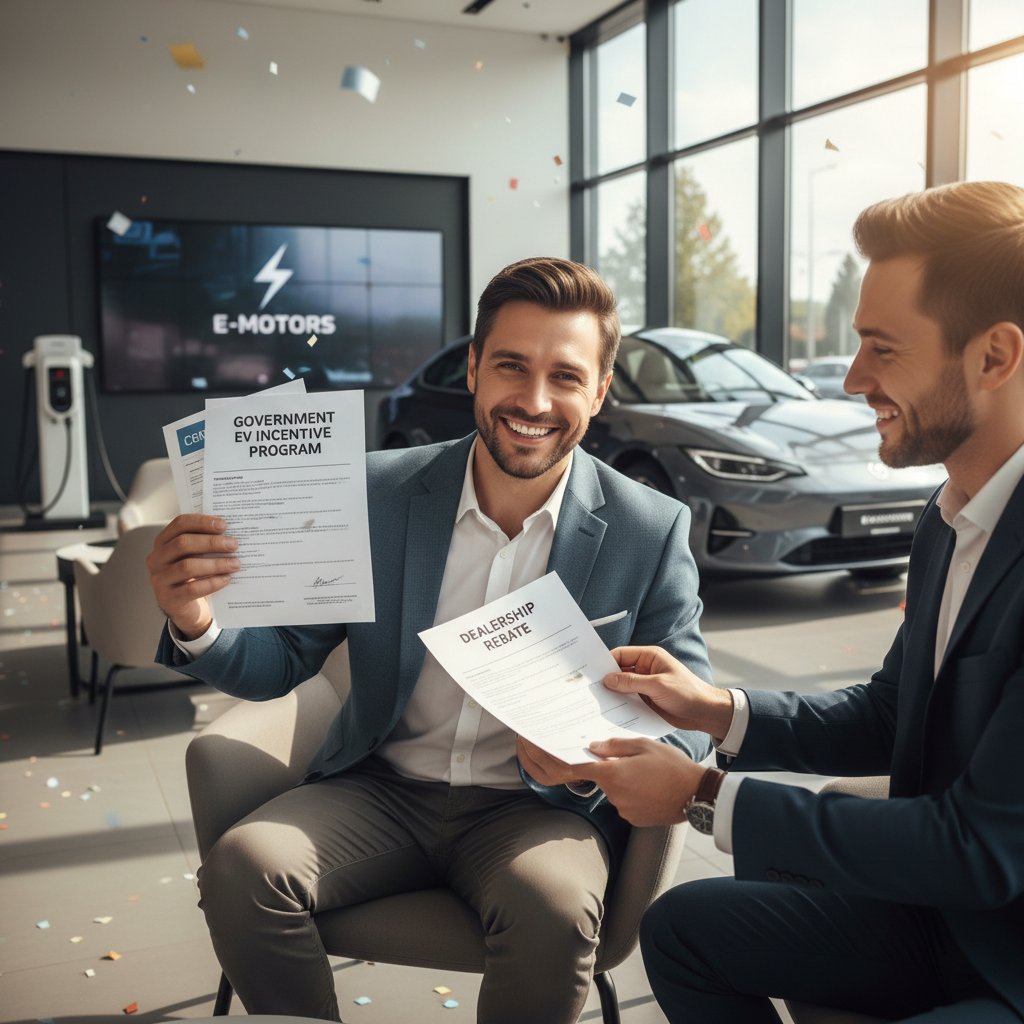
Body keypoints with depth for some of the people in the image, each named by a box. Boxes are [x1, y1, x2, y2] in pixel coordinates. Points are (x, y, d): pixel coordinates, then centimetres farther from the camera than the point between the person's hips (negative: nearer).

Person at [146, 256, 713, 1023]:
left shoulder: (652, 531, -7)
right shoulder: (379, 493, -4)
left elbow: (690, 722, -4)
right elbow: (284, 661, 2)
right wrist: (196, 625, -21)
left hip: (534, 807, -1)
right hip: (382, 788, 2)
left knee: (554, 908, -32)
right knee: (241, 865, -23)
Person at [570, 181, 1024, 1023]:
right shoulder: (954, 518, 1)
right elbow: (885, 717, 13)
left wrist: (706, 797, -20)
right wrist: (719, 712, -2)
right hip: (946, 911, 8)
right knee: (684, 928, 10)